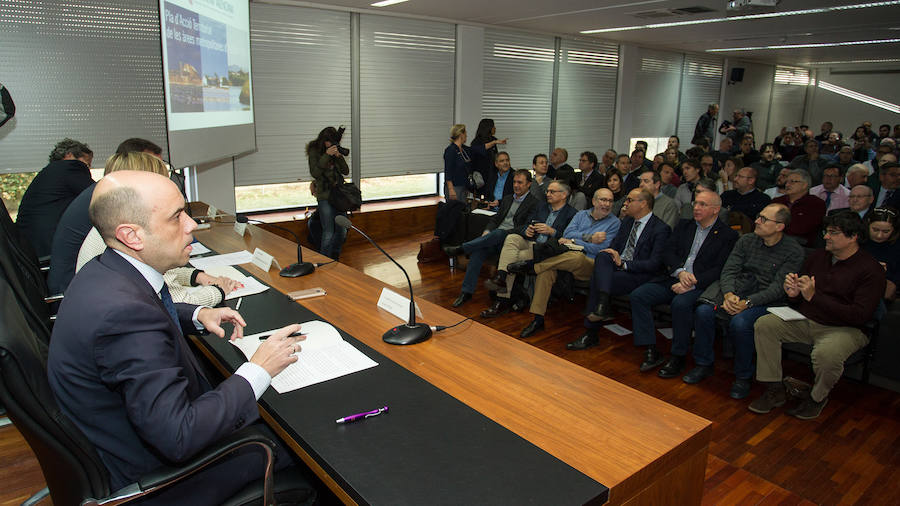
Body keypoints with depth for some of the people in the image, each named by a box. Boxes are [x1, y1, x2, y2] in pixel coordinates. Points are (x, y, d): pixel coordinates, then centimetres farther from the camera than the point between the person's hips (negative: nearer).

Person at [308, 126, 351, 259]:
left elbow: (346, 171, 6)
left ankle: (334, 259, 26)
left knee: (341, 231, 8)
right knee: (328, 233, -9)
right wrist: (326, 155, -20)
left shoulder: (335, 150, 10)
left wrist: (339, 156, -8)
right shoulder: (315, 151, -4)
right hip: (325, 196, -5)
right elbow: (315, 173, -16)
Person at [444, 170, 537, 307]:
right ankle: (467, 291, -23)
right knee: (477, 251, -24)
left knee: (498, 233, -38)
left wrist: (506, 233, -17)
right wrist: (487, 231, 1)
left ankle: (461, 249, -28)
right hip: (494, 236, 5)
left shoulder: (534, 203, 2)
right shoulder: (507, 199, 25)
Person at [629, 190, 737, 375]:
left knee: (680, 303, -35)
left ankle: (678, 357, -16)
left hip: (699, 285, -5)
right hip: (672, 279, 5)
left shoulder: (728, 235, 3)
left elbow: (719, 269, -7)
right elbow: (667, 253, 9)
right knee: (637, 296, -17)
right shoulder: (684, 226, 18)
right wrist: (680, 272, -12)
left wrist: (692, 283, -19)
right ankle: (651, 352, -14)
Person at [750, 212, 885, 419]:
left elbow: (860, 316, -20)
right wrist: (794, 294, -10)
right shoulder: (817, 257, 8)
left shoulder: (871, 269, -10)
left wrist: (814, 297, -24)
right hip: (805, 321, 6)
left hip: (844, 329, -6)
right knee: (764, 324, -16)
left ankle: (817, 397, -2)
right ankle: (775, 391, -7)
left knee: (826, 353, -36)